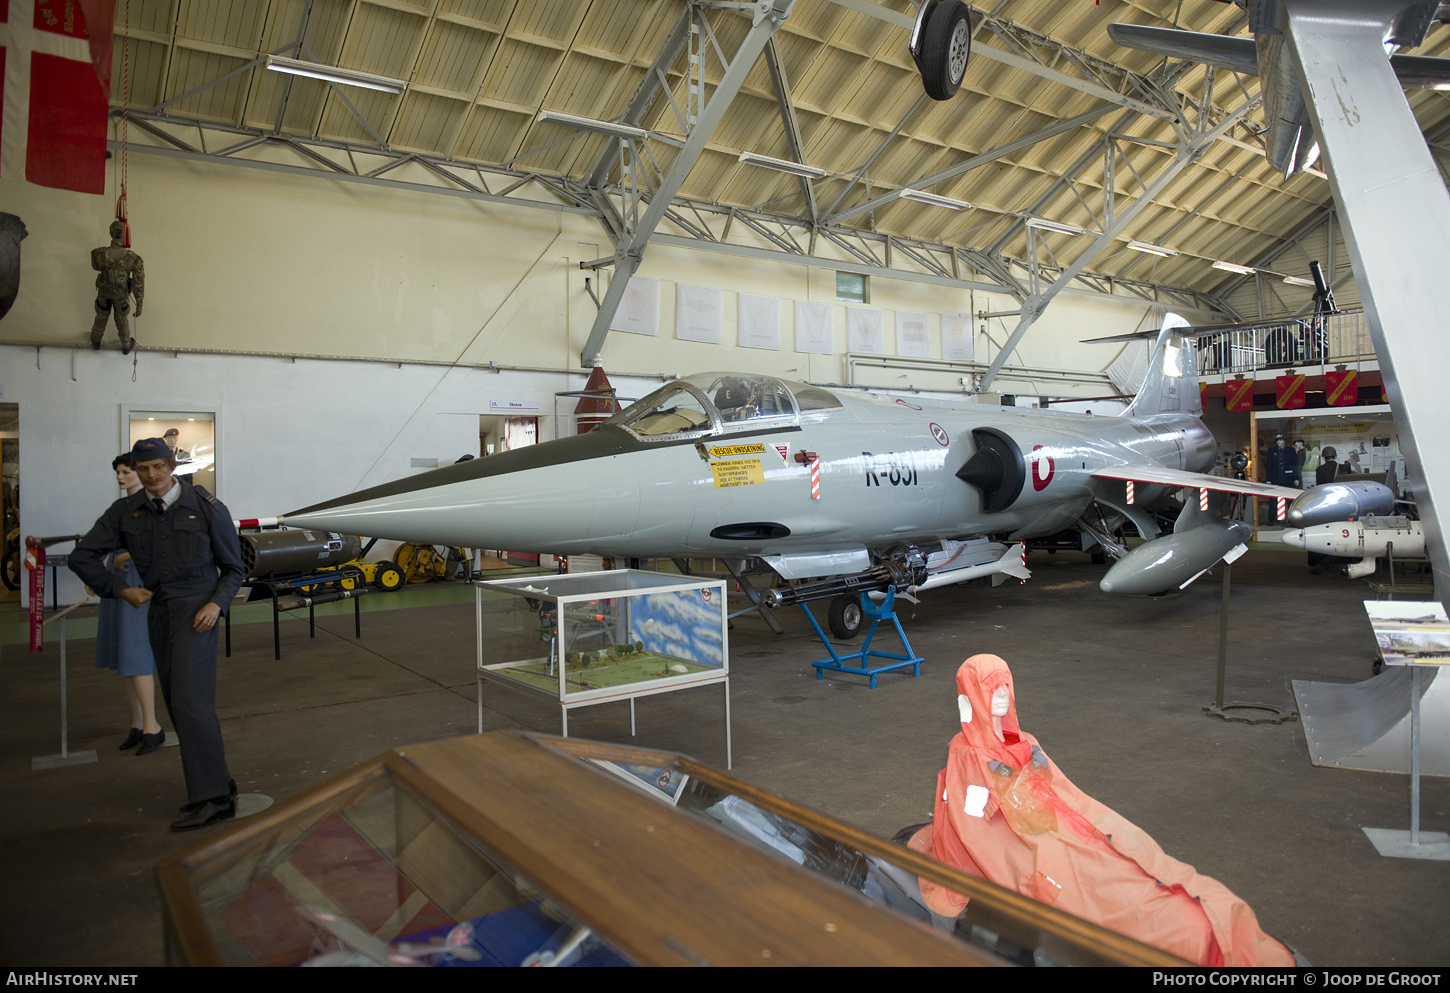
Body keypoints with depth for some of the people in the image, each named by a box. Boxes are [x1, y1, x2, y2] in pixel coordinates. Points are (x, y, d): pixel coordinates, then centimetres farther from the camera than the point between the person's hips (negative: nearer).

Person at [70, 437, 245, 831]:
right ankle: (218, 784, 17)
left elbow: (233, 568, 2)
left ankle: (210, 798, -13)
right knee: (178, 703, 8)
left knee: (190, 700, -15)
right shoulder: (126, 512, 6)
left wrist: (216, 604, -14)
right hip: (159, 610, 6)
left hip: (196, 609, -6)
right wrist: (121, 589, 2)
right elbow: (82, 557, 12)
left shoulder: (206, 506, -4)